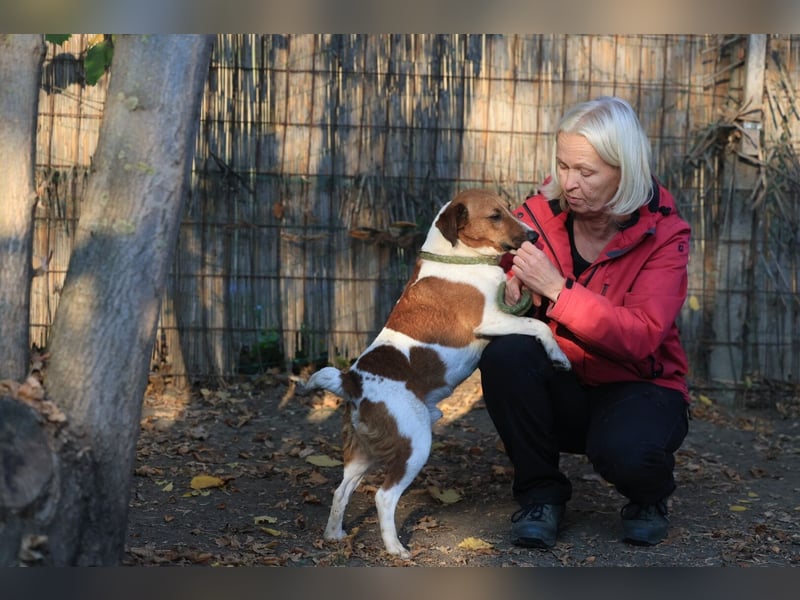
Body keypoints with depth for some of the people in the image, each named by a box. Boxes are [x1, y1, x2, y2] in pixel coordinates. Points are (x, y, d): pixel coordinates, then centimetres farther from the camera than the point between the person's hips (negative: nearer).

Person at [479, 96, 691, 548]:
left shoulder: (663, 234, -14)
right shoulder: (543, 212, -8)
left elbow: (641, 337, -26)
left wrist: (557, 289, -35)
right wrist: (510, 283, -24)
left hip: (635, 387, -3)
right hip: (559, 390, 3)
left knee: (626, 451, -37)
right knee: (506, 352, -30)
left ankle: (649, 498, 4)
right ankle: (541, 493, -8)